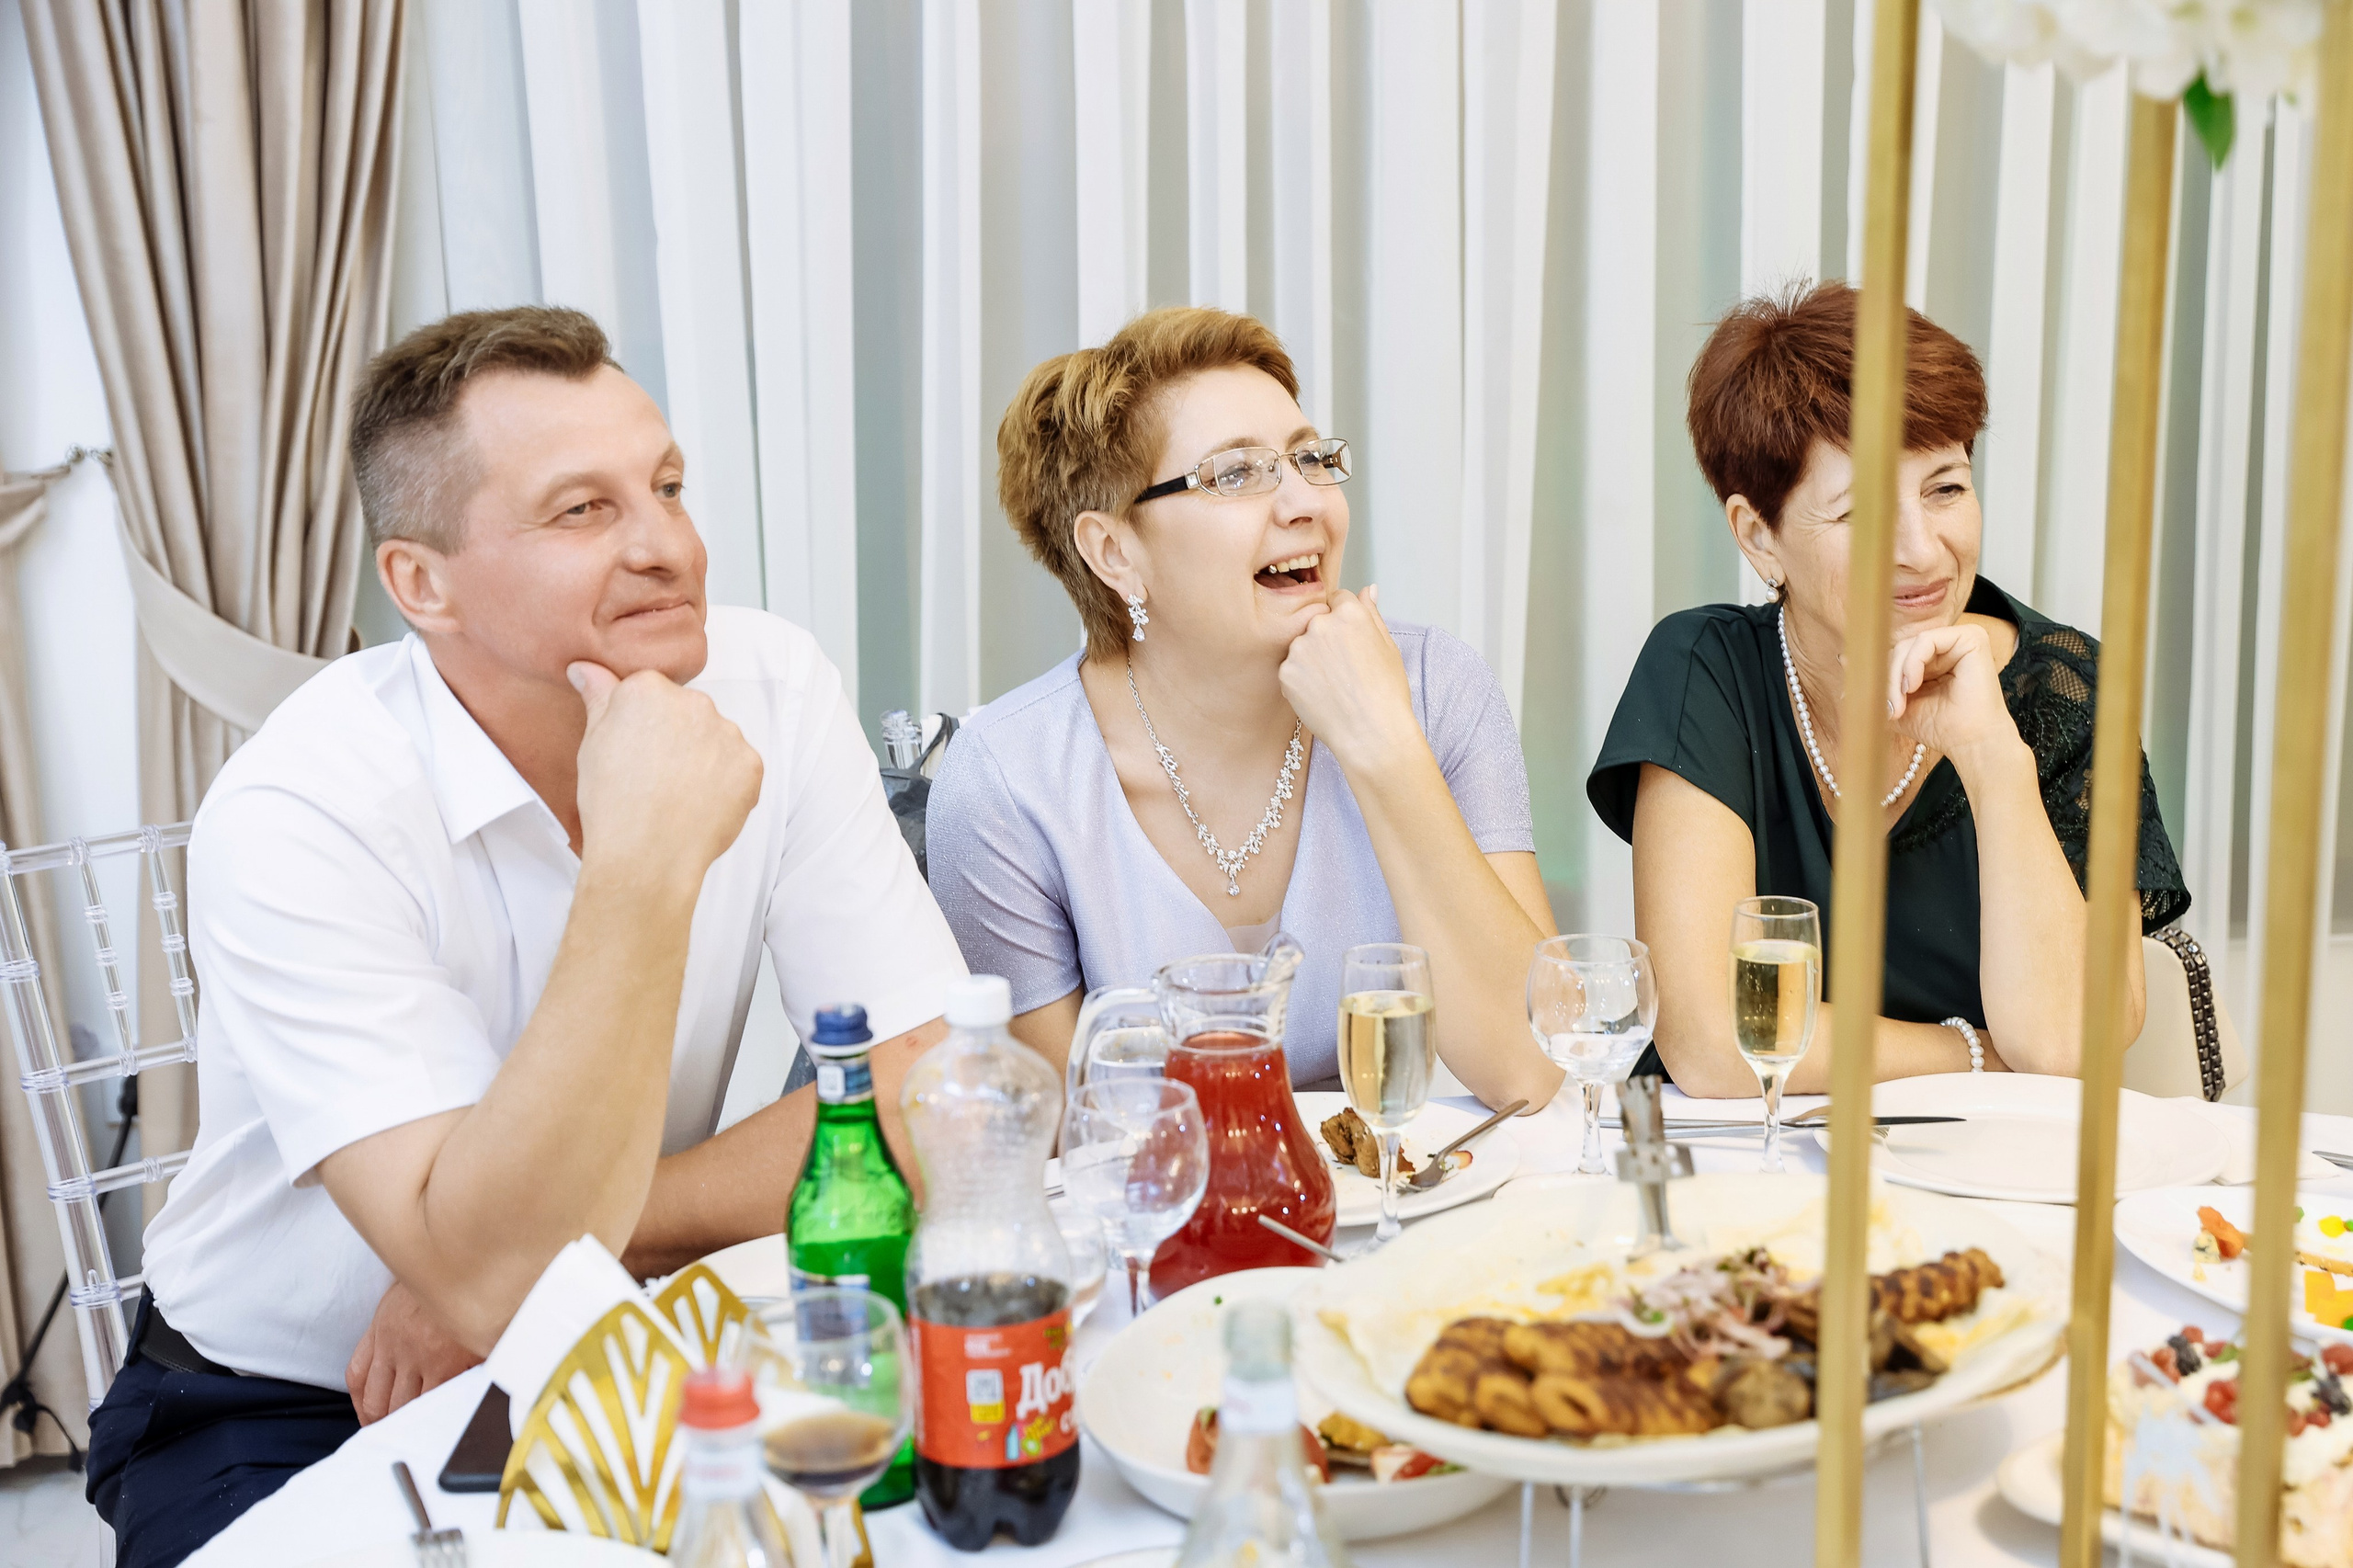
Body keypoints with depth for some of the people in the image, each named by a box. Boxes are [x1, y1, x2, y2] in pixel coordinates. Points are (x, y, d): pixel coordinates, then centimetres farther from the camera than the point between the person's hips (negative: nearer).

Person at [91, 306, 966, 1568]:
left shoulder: (772, 691, -12)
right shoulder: (299, 814, -24)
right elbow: (491, 1279, -32)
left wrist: (575, 1237, -20)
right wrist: (644, 868, -38)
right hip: (281, 1417, -3)